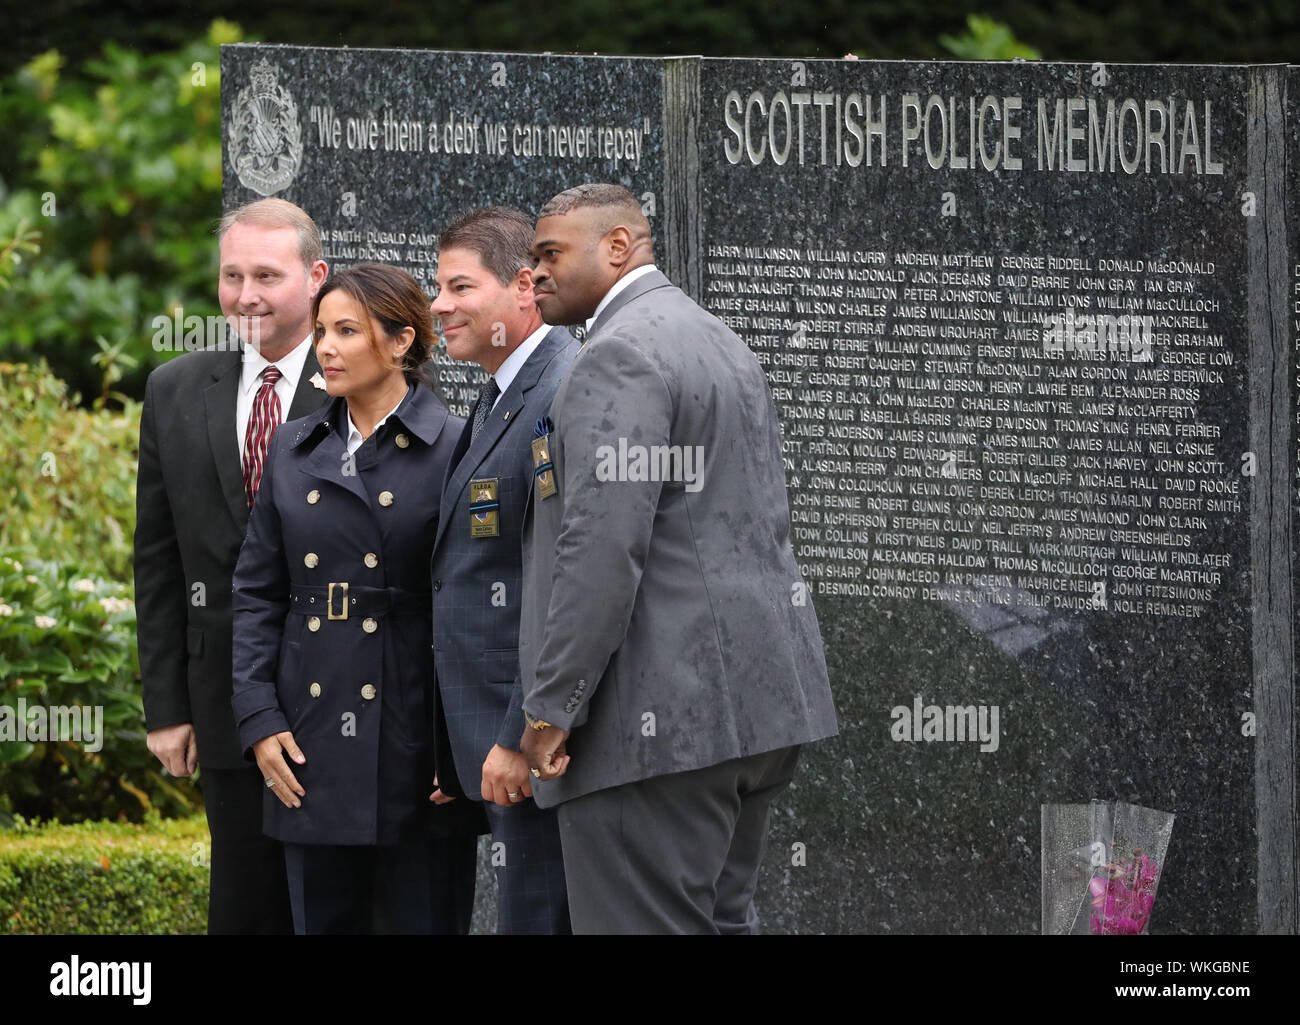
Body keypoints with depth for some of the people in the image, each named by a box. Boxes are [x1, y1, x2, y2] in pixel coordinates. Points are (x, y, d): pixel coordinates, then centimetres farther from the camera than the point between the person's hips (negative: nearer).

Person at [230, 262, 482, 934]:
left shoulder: (454, 450, -4)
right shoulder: (293, 452, 11)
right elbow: (257, 594, 12)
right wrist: (259, 720, 1)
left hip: (417, 745, -4)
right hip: (314, 747, 4)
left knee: (423, 921, 0)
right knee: (323, 921, 8)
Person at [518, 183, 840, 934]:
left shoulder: (621, 356, -12)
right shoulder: (723, 344, 21)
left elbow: (603, 547, -20)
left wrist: (551, 707, -17)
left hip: (665, 715, -10)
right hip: (762, 702, 10)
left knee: (645, 925, -10)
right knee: (722, 917, 14)